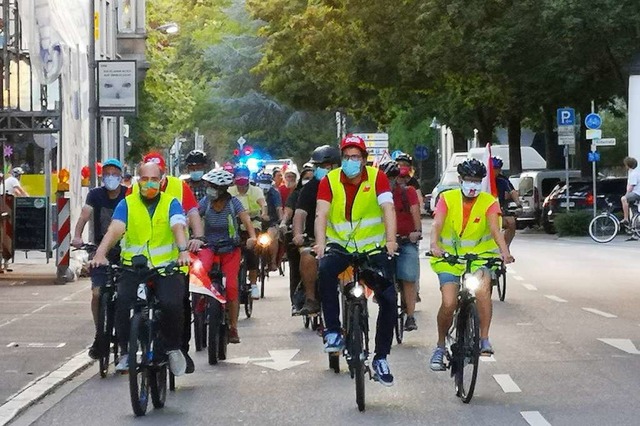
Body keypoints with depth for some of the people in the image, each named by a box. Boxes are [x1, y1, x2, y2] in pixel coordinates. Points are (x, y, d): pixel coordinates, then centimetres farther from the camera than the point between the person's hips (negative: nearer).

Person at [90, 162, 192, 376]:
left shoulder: (171, 203, 4)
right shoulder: (127, 204, 5)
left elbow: (178, 227, -14)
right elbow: (115, 229, -10)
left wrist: (183, 250, -35)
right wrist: (100, 254, -28)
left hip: (166, 267, -1)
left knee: (172, 304, -25)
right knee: (123, 302, -24)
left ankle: (173, 348, -1)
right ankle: (126, 352, -9)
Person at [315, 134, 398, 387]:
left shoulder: (377, 178, -8)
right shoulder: (330, 181, -7)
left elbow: (388, 208, -20)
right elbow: (321, 214, -18)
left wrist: (391, 240, -37)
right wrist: (320, 243, -36)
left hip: (373, 248, 1)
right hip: (340, 246, -1)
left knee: (389, 299, -9)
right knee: (325, 270, -33)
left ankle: (381, 358, 6)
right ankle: (333, 332, -23)